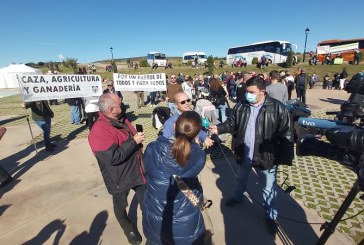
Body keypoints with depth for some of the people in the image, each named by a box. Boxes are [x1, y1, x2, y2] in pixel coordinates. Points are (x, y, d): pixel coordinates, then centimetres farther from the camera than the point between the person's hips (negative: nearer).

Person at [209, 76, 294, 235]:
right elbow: (232, 123, 6)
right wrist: (219, 128, -12)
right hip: (244, 154, 4)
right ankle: (238, 197, 57)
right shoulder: (240, 106, -4)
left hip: (266, 156, -3)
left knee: (269, 187, 15)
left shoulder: (277, 108, -16)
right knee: (241, 179, 27)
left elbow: (285, 134, -13)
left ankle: (271, 215, 40)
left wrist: (285, 158, -14)